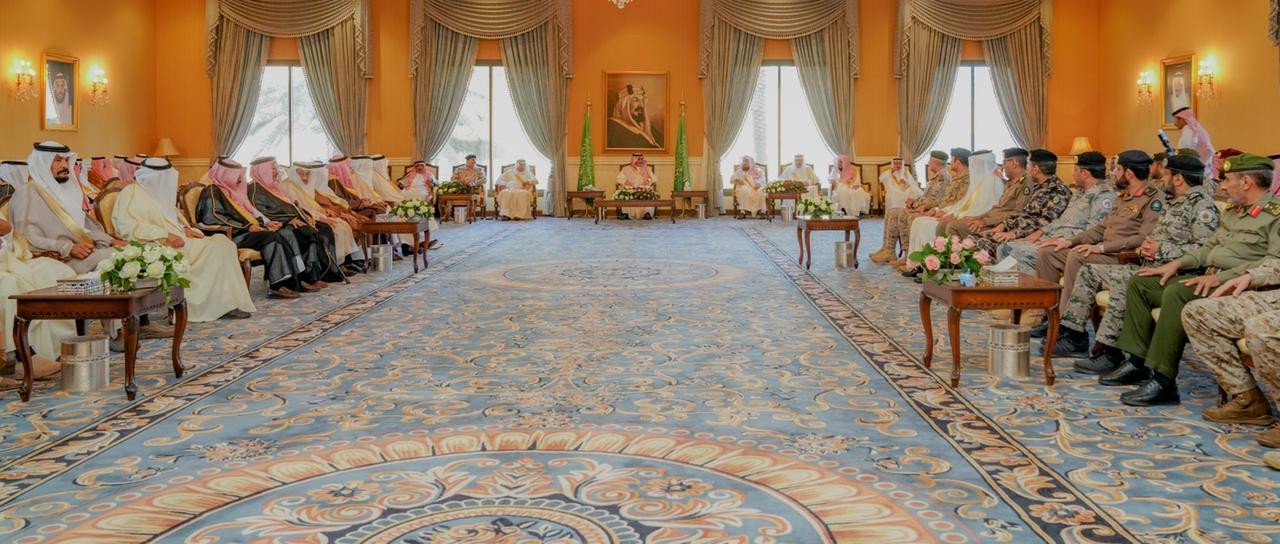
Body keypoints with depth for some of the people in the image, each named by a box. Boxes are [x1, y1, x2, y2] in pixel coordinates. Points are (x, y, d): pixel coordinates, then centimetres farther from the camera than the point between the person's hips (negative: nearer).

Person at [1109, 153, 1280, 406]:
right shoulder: (1234, 212, 20)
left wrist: (1220, 277, -25)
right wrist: (1177, 264, 10)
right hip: (1207, 275, 10)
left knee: (1177, 293, -35)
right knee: (1140, 283, 3)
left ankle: (1164, 381, -31)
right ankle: (1138, 361, 0)